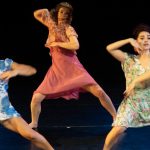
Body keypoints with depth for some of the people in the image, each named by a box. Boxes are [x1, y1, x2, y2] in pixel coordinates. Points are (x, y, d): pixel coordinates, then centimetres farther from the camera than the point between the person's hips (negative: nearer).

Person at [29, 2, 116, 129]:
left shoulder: (69, 29, -5)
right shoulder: (52, 25, 10)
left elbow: (75, 45, -24)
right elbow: (36, 14, 22)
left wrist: (57, 43, -14)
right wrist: (44, 12, 0)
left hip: (73, 68, -4)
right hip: (56, 70, 4)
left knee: (99, 91, -16)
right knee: (36, 97, -6)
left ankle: (116, 117, -2)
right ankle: (34, 124, 19)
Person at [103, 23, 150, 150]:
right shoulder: (129, 59, 3)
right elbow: (109, 48, -6)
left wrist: (135, 80, -24)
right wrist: (129, 40, -4)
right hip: (132, 101, -1)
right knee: (119, 129, -16)